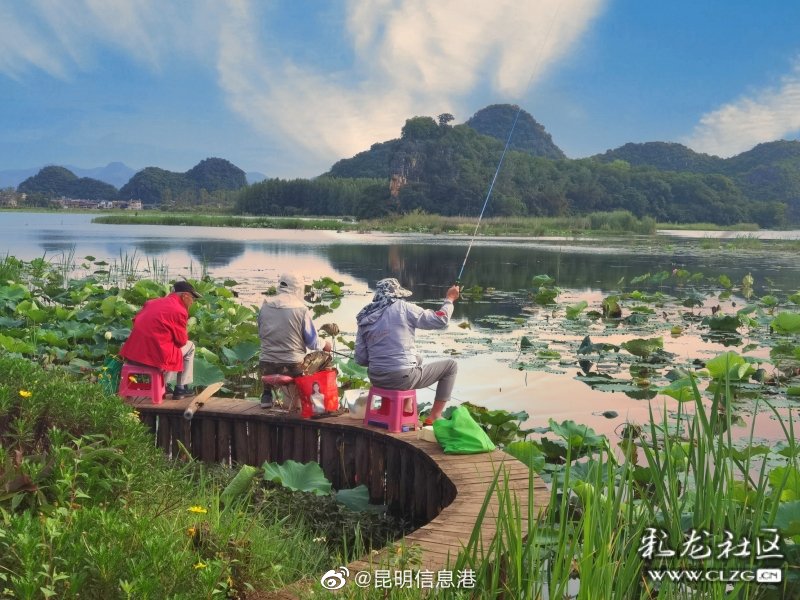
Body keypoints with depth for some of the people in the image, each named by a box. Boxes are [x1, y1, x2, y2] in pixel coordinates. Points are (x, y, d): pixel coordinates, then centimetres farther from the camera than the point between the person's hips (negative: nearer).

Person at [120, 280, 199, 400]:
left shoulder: (153, 302, 13)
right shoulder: (179, 311, -8)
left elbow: (136, 320, 19)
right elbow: (182, 341, -3)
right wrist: (185, 334, 20)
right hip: (155, 356, -7)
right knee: (190, 346, 17)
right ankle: (181, 389, 18)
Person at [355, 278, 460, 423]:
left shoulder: (364, 319, 5)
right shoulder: (402, 308, -9)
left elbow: (361, 359, 5)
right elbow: (440, 321, -5)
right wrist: (450, 299, 10)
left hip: (376, 379, 7)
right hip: (403, 378, -6)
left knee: (417, 360, 36)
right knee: (450, 365, 15)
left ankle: (406, 405, 28)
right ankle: (435, 416, 14)